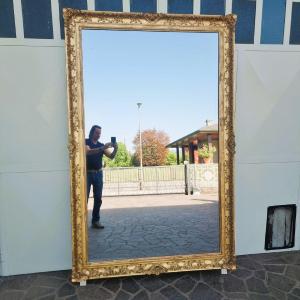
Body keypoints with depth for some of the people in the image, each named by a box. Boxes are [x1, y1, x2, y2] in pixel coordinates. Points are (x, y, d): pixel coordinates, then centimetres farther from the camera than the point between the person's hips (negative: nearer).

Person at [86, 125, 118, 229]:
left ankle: (95, 221, 12)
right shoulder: (86, 142, -2)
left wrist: (115, 149, -18)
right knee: (84, 197, -3)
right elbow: (88, 152, -24)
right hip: (87, 173, -4)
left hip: (98, 173, 4)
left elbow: (111, 157, 2)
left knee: (98, 198, 4)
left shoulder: (101, 145, 10)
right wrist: (103, 148, -32)